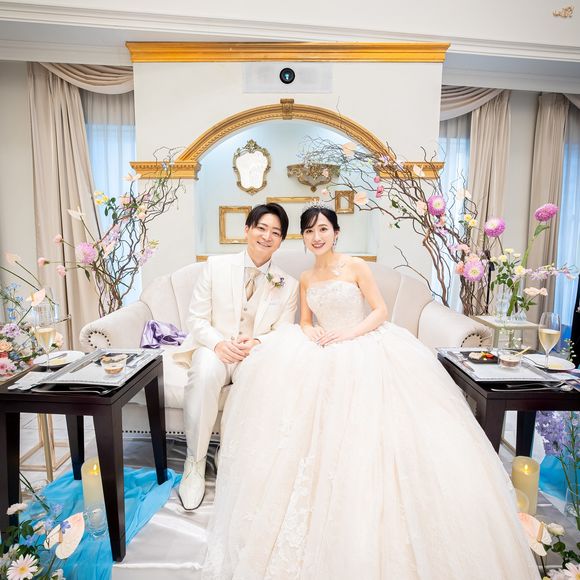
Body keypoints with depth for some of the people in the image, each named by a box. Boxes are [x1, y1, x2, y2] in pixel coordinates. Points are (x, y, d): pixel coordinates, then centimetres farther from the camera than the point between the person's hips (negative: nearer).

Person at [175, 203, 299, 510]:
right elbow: (196, 318, -1)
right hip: (213, 349, 0)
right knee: (205, 372, -35)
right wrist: (218, 343, -21)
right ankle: (195, 463, -14)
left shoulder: (288, 285, 1)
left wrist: (257, 342, -21)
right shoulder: (215, 266, -1)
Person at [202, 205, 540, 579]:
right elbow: (305, 322, 16)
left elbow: (381, 310, -3)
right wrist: (312, 331, -8)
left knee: (361, 424, -24)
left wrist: (350, 333, -18)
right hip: (323, 354, 4)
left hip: (363, 347, -3)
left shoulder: (356, 266, 1)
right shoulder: (306, 279, 15)